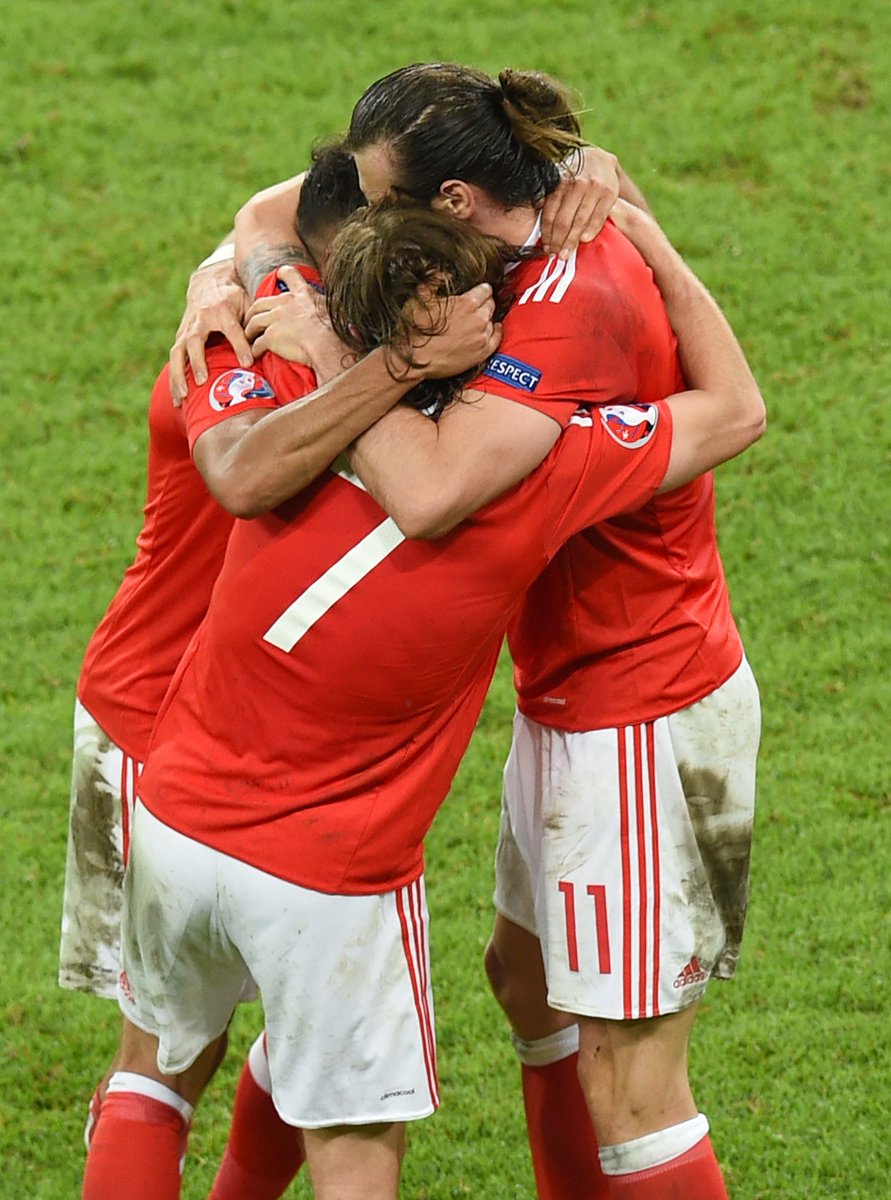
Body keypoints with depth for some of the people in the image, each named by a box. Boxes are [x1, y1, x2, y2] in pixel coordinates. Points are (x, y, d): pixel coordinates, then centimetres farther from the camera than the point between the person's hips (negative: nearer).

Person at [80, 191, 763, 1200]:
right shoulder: (532, 474, -21)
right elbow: (738, 408, -6)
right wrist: (654, 247, 2)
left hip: (176, 819, 4)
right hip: (332, 884, -4)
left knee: (156, 1068, 28)